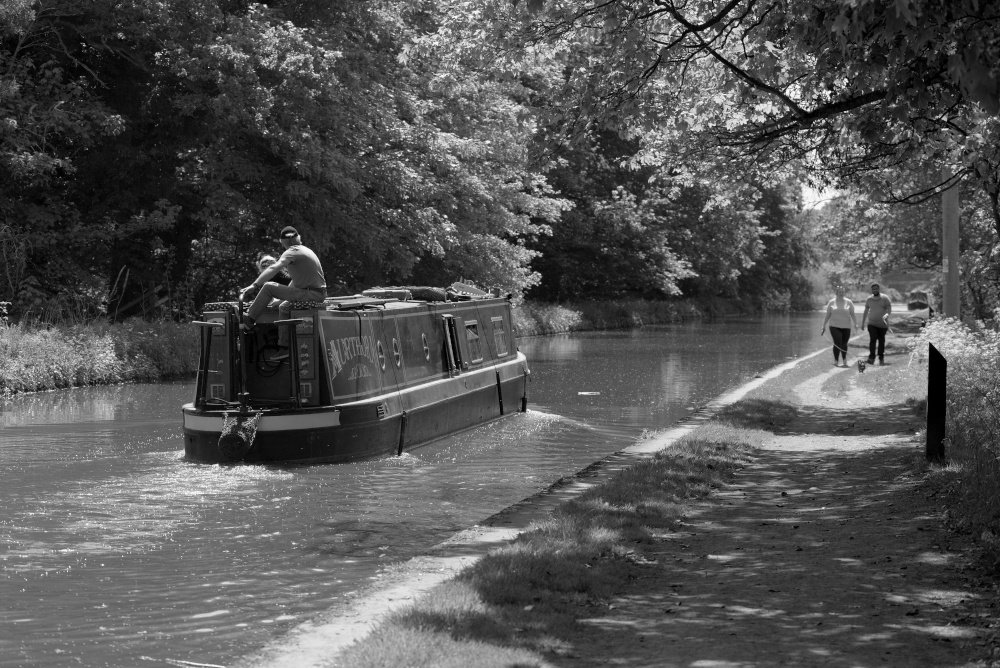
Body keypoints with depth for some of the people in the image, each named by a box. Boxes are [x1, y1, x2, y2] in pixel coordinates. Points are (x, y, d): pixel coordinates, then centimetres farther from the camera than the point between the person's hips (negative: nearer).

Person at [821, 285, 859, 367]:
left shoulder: (848, 302, 4)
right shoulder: (832, 302, 4)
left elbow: (852, 314, 2)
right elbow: (828, 315, 8)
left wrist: (855, 324, -11)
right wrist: (824, 326, 6)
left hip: (846, 327, 1)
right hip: (834, 326, -1)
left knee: (844, 344, 6)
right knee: (837, 343, -15)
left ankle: (845, 360, 27)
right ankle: (836, 361, -5)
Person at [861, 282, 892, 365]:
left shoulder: (885, 298, -2)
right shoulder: (869, 299, 6)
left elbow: (889, 309, -8)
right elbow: (866, 311, 16)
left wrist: (886, 315, -30)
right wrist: (863, 322, 19)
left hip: (882, 324, 0)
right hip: (872, 323, 0)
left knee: (881, 341, 6)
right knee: (872, 339, -17)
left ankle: (881, 358, 20)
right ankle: (871, 358, -21)